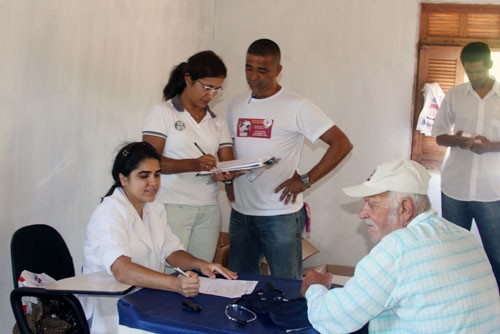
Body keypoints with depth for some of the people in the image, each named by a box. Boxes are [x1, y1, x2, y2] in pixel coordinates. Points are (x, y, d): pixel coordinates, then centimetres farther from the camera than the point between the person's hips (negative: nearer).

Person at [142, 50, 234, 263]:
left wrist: (226, 174, -15)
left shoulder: (218, 121, 17)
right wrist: (193, 165, -22)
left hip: (209, 210, 5)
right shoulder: (163, 112, 1)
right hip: (172, 206, -4)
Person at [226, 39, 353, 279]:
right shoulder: (236, 105, 10)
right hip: (240, 212, 6)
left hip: (281, 214, -5)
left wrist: (306, 180, -14)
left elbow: (342, 144, -11)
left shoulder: (296, 106, -9)